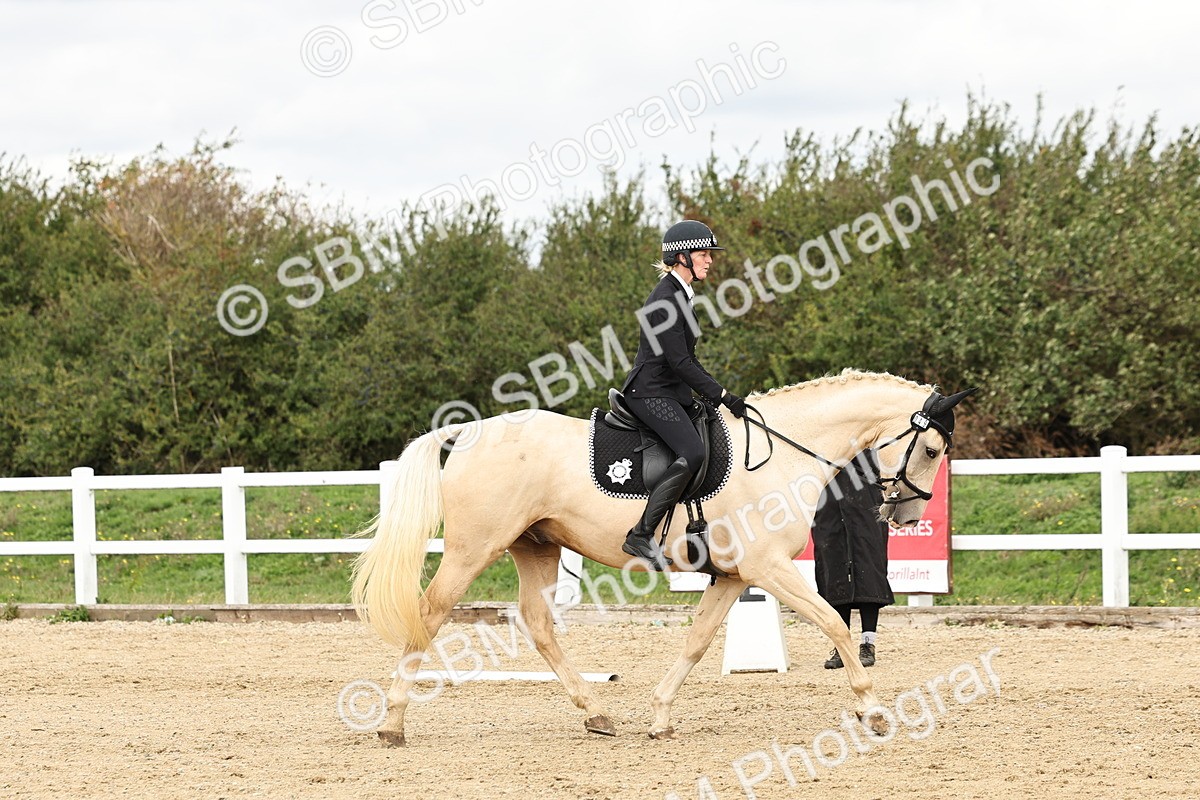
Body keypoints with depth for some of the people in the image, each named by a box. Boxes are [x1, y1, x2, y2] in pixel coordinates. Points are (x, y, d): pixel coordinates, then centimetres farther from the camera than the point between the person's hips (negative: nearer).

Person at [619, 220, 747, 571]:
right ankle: (641, 536, -28)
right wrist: (721, 395, -18)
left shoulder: (680, 296, 16)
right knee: (692, 453, -28)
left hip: (671, 393, 11)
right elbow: (678, 361, -19)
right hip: (651, 393, -11)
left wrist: (714, 394, 15)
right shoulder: (665, 300, -15)